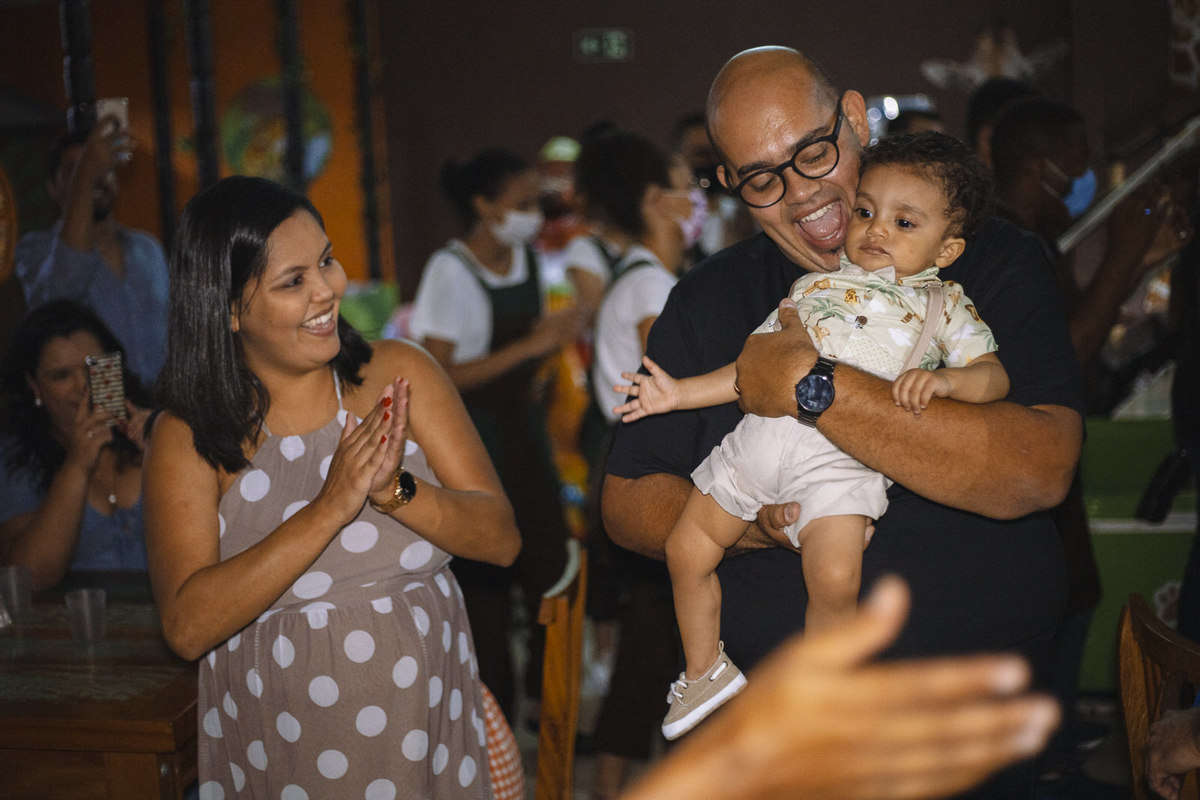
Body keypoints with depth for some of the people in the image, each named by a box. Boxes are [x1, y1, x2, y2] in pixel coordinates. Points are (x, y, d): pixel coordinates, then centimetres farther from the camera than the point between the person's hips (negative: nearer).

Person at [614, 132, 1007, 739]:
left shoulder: (944, 306, 12)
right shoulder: (814, 285, 20)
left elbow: (994, 375, 1)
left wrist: (942, 378, -19)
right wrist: (680, 393, 16)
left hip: (845, 457, -4)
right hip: (766, 432, 4)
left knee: (835, 579, -23)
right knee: (687, 549, 6)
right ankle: (705, 672, 27)